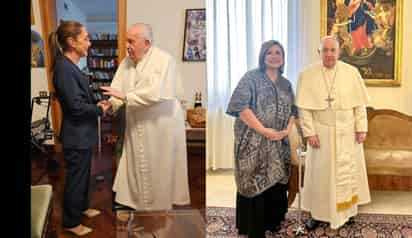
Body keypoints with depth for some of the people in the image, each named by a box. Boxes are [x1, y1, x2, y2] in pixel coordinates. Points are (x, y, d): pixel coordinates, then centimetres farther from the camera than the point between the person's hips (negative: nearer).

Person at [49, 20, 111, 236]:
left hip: (82, 133, 10)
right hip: (76, 135, -10)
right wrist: (100, 110, -11)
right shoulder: (64, 68, -23)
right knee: (76, 177, 6)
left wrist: (97, 103, 1)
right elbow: (76, 106, -25)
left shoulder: (70, 65, 8)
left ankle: (81, 207, 43)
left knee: (83, 174, 24)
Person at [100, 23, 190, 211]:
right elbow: (118, 89, -1)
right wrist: (110, 104, -20)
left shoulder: (164, 60, -17)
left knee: (160, 169, 7)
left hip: (161, 125, -6)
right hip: (137, 126, 6)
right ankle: (138, 203, 29)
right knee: (137, 165, 13)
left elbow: (157, 93, -29)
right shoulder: (127, 61, 6)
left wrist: (125, 96, -27)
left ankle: (160, 206, 26)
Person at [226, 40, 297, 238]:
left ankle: (272, 221, 29)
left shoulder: (285, 84, 14)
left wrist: (287, 130, -5)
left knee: (276, 182, 11)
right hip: (254, 141, -5)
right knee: (255, 183, 1)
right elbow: (240, 106, -15)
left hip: (279, 143, 5)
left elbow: (293, 109, 15)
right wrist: (263, 130, -19)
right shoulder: (251, 77, -4)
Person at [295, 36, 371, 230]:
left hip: (347, 132, 2)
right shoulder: (307, 75, -7)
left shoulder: (352, 72, -2)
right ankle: (318, 213, 19)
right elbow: (304, 107, -8)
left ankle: (347, 210, 29)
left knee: (347, 170, 13)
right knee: (320, 172, 6)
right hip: (321, 132, -2)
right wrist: (309, 132, -13)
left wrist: (361, 128, -4)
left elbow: (359, 104, 0)